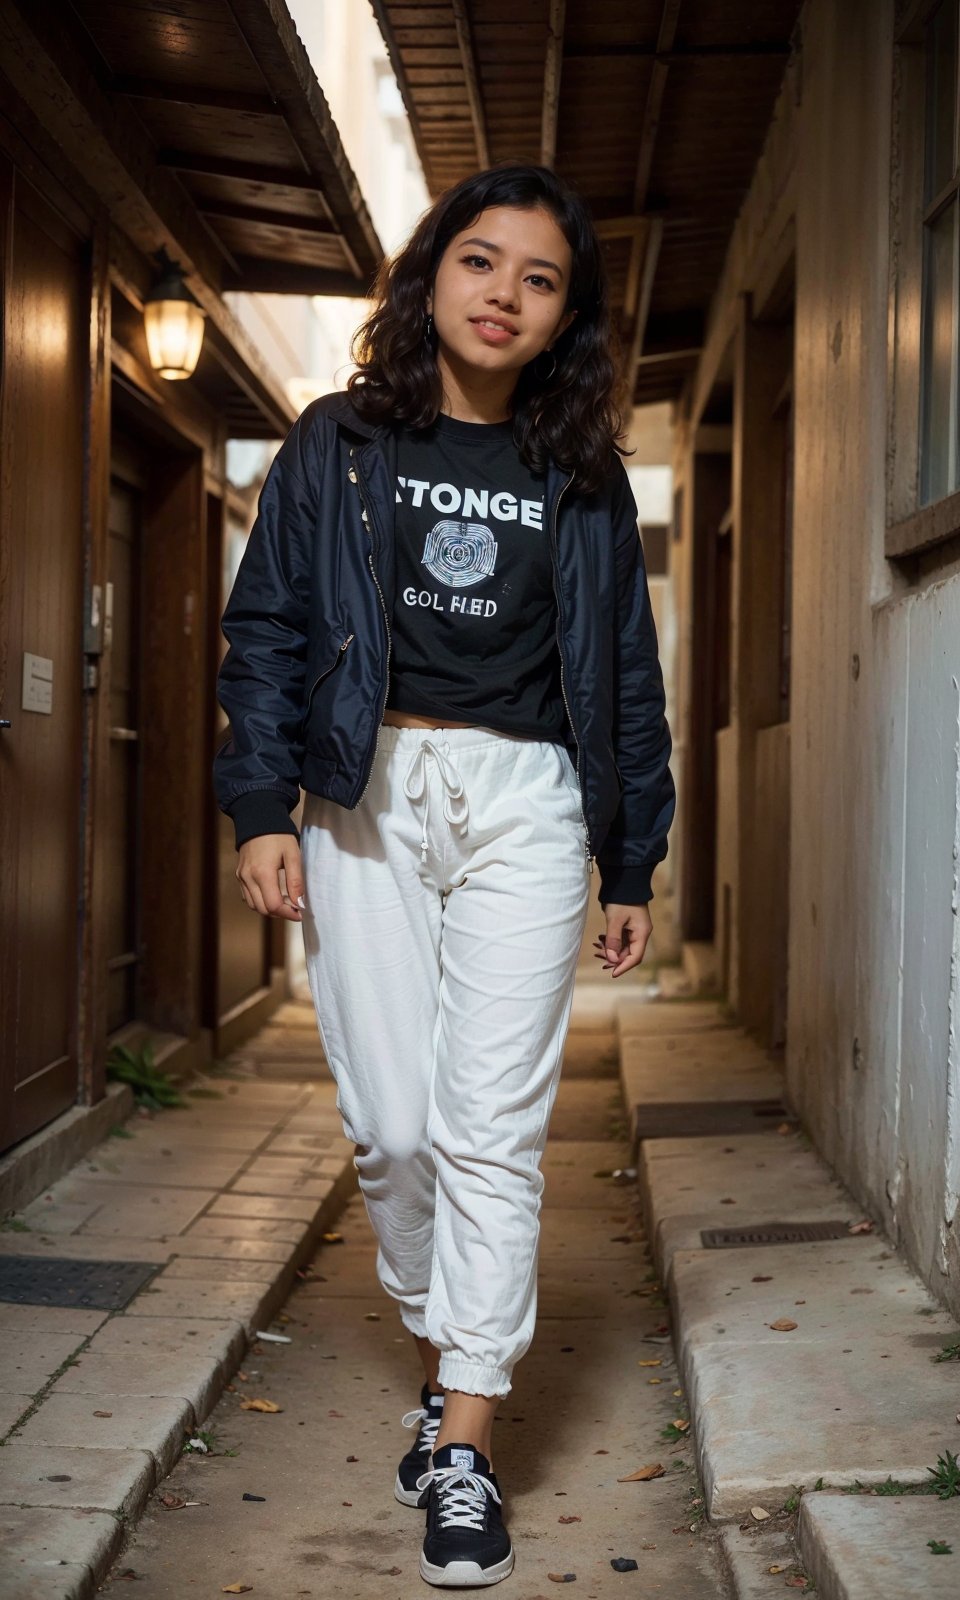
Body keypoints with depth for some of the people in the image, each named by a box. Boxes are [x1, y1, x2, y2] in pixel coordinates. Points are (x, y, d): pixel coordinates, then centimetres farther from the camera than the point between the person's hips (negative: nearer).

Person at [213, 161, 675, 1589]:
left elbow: (625, 676, 12)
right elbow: (266, 629, 5)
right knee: (390, 1123, -1)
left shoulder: (583, 480, 10)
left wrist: (632, 863, 11)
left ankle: (465, 1443, 3)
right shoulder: (335, 446, 8)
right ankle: (443, 1347, 25)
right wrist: (263, 806, -5)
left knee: (492, 1126, -5)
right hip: (366, 798, 0)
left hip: (525, 803, 0)